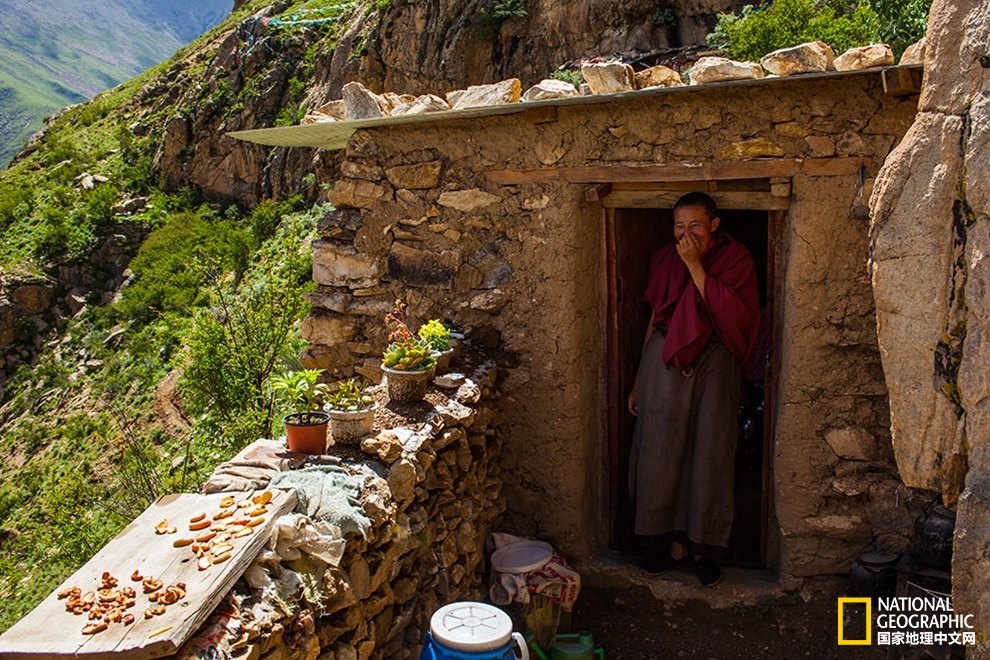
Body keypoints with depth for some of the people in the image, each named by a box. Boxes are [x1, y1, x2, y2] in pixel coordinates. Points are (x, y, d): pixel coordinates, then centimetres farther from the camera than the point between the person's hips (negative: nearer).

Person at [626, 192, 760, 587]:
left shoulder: (735, 258, -3)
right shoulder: (664, 260, 7)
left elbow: (729, 314, -18)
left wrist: (695, 265, -19)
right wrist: (638, 380, 12)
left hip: (712, 365, -3)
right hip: (665, 362, 3)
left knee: (709, 455, 3)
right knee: (662, 452, 5)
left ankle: (701, 546, 19)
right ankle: (675, 541, 21)